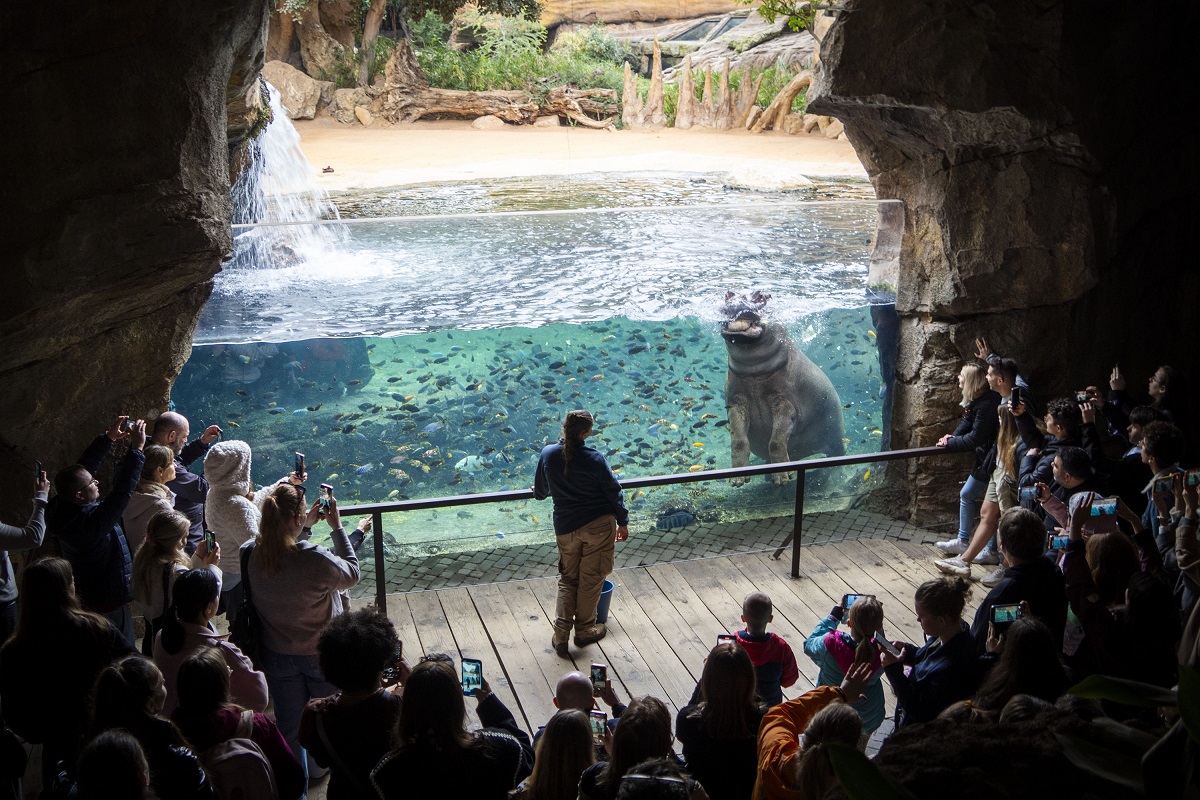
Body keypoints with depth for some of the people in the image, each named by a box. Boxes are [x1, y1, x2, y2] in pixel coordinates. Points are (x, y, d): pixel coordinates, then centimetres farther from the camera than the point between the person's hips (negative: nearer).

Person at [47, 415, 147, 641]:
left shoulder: (64, 508, -7)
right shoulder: (89, 521, -33)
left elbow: (85, 466, 2)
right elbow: (123, 492, -34)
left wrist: (109, 437, 5)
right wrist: (136, 448, -30)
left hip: (85, 598, 10)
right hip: (108, 605, -10)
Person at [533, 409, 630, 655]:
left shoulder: (548, 454, -4)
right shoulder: (594, 459, -14)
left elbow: (540, 492, 10)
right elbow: (613, 491, -7)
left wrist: (540, 492, 35)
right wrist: (622, 522, 6)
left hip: (566, 527, 3)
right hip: (599, 524, -3)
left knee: (567, 578, 16)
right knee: (591, 578, 11)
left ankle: (561, 634, 9)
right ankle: (584, 630, 22)